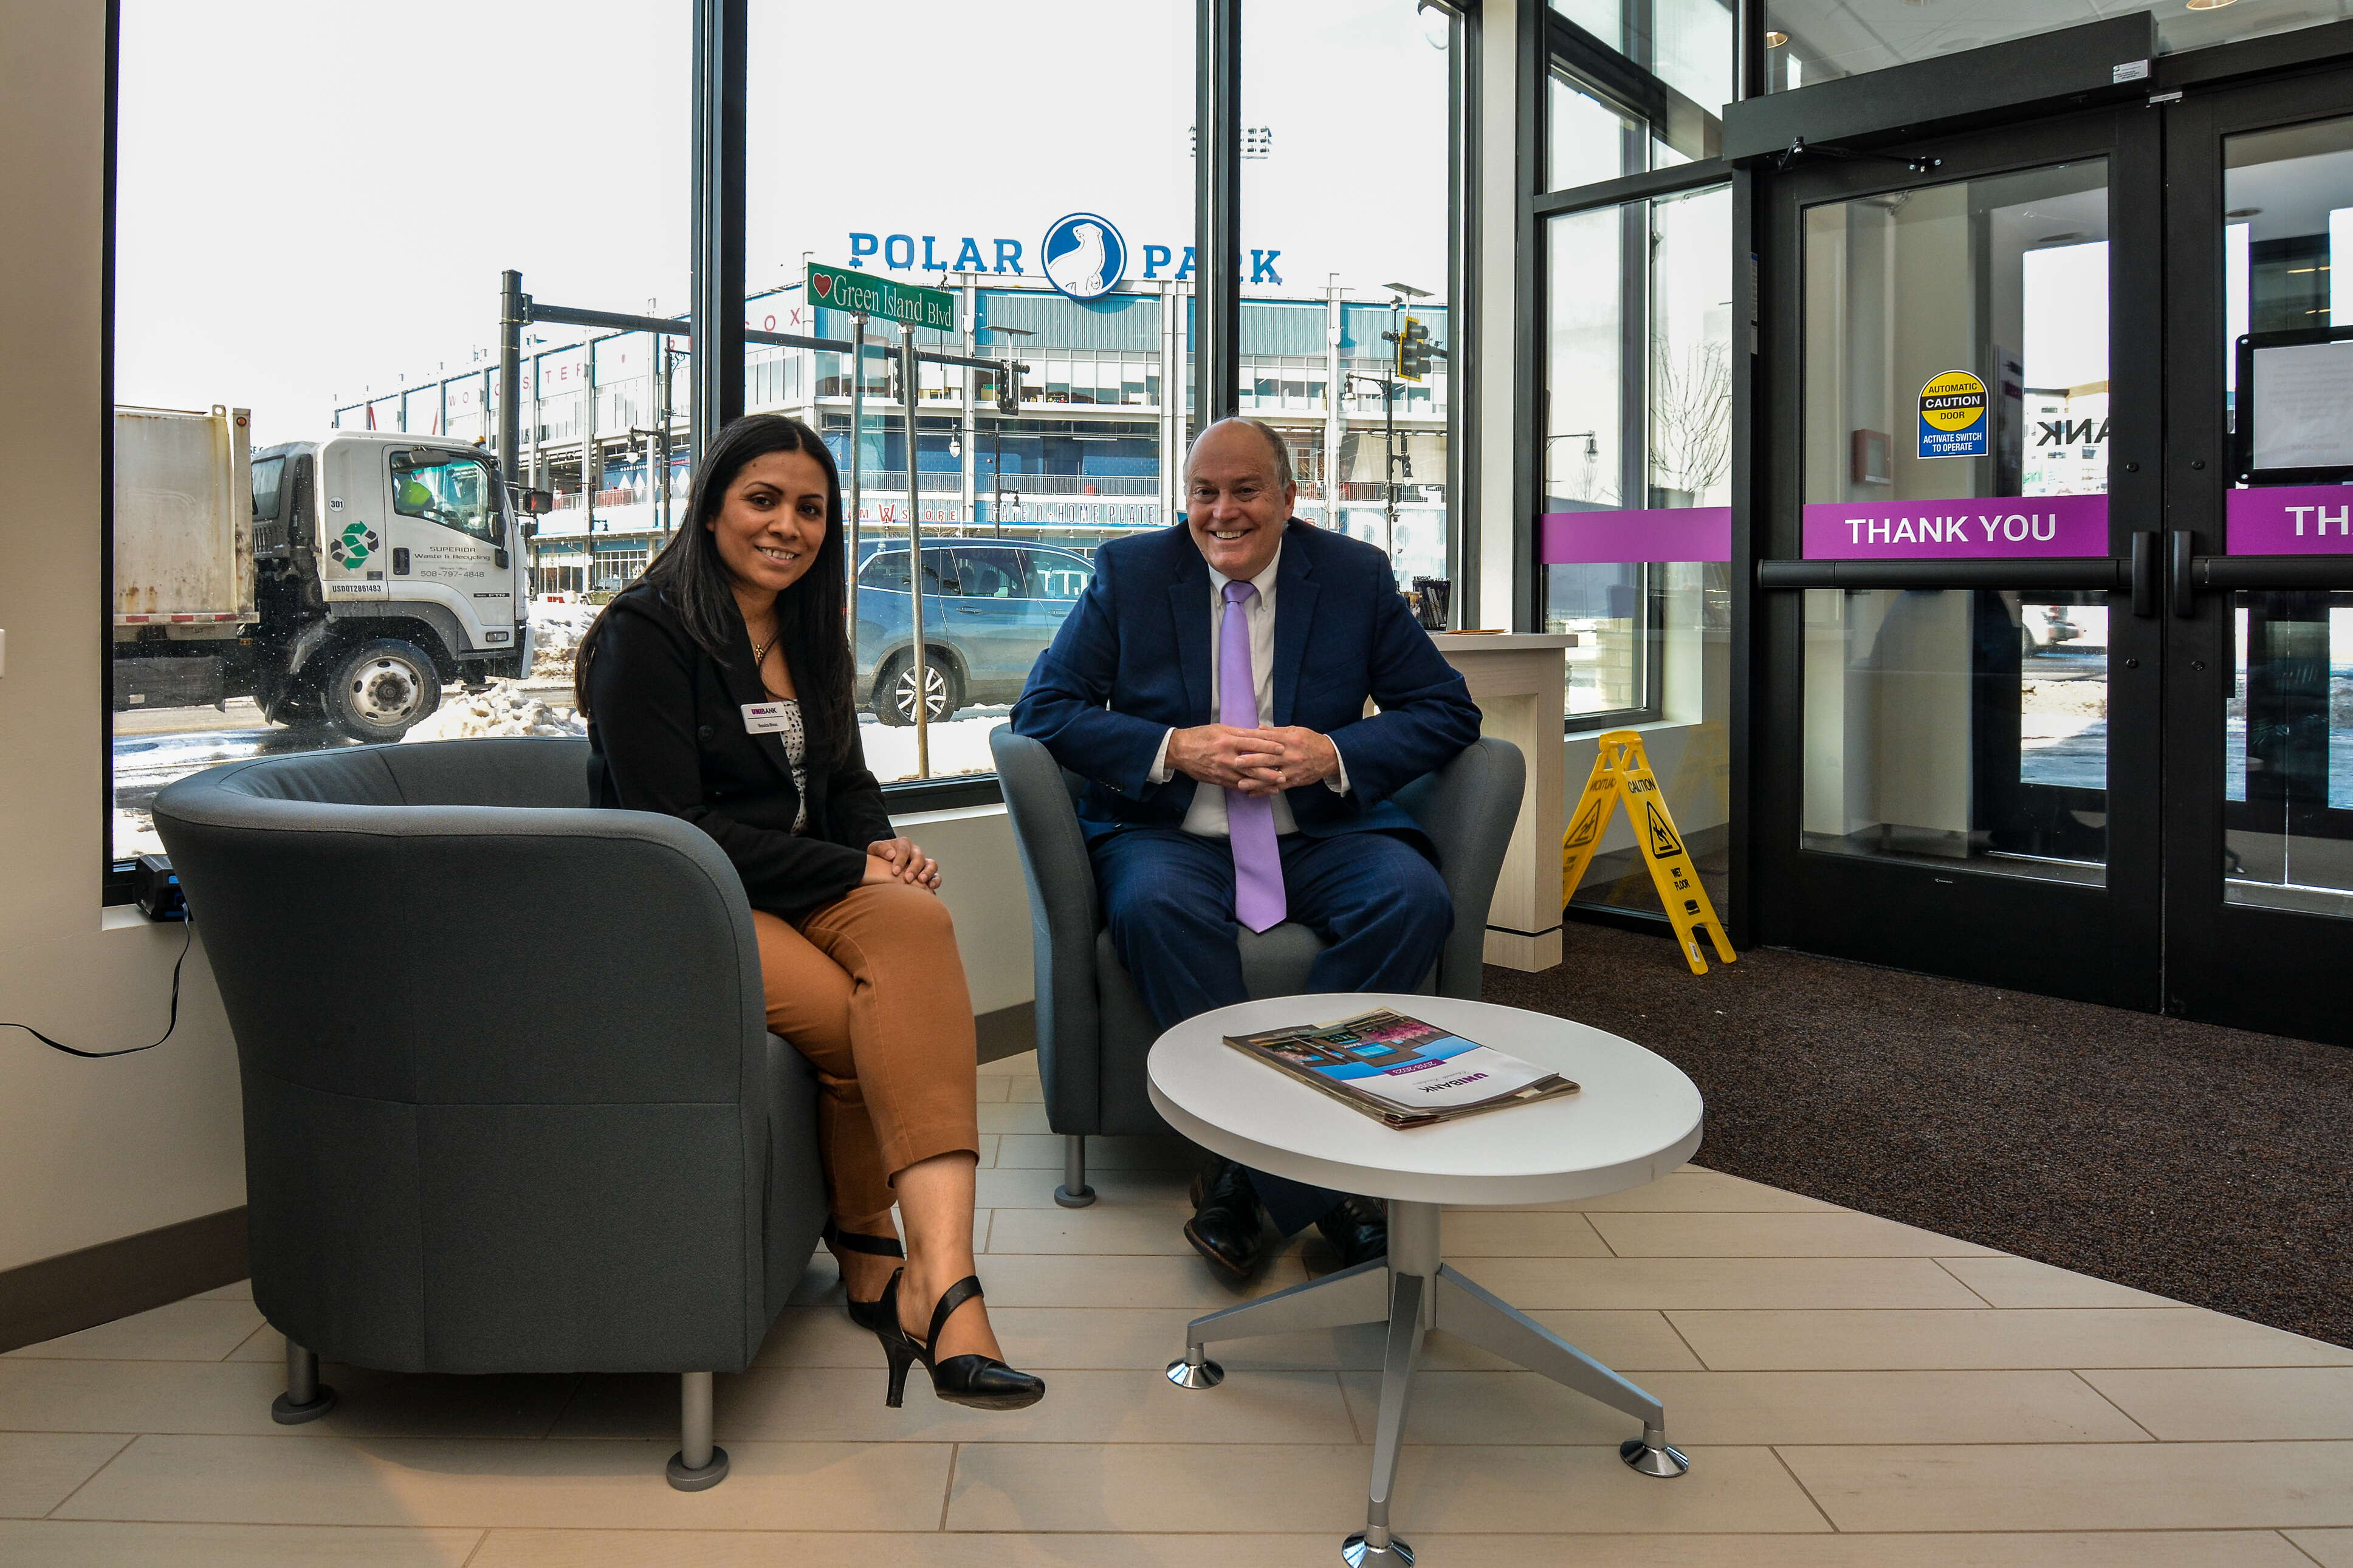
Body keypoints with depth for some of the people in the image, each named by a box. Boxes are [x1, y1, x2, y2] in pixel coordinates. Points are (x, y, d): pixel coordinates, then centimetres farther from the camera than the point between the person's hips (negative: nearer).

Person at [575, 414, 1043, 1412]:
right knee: (867, 1019, -32)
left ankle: (937, 1273, -43)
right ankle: (872, 1263, -4)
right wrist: (852, 870, -17)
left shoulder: (806, 632, 18)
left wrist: (883, 847, -3)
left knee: (915, 923, -31)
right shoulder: (646, 634, -6)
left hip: (806, 890, 6)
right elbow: (670, 831, -14)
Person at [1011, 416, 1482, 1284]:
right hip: (1170, 834, -1)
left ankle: (1248, 1170, -21)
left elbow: (1447, 710, 5)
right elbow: (1043, 708, 0)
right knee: (1152, 907, -35)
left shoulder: (1356, 576, 6)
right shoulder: (1128, 573, 5)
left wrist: (1333, 753, -13)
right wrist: (1174, 748, -15)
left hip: (1319, 835, 2)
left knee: (1414, 899, -28)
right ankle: (1310, 1180, -27)